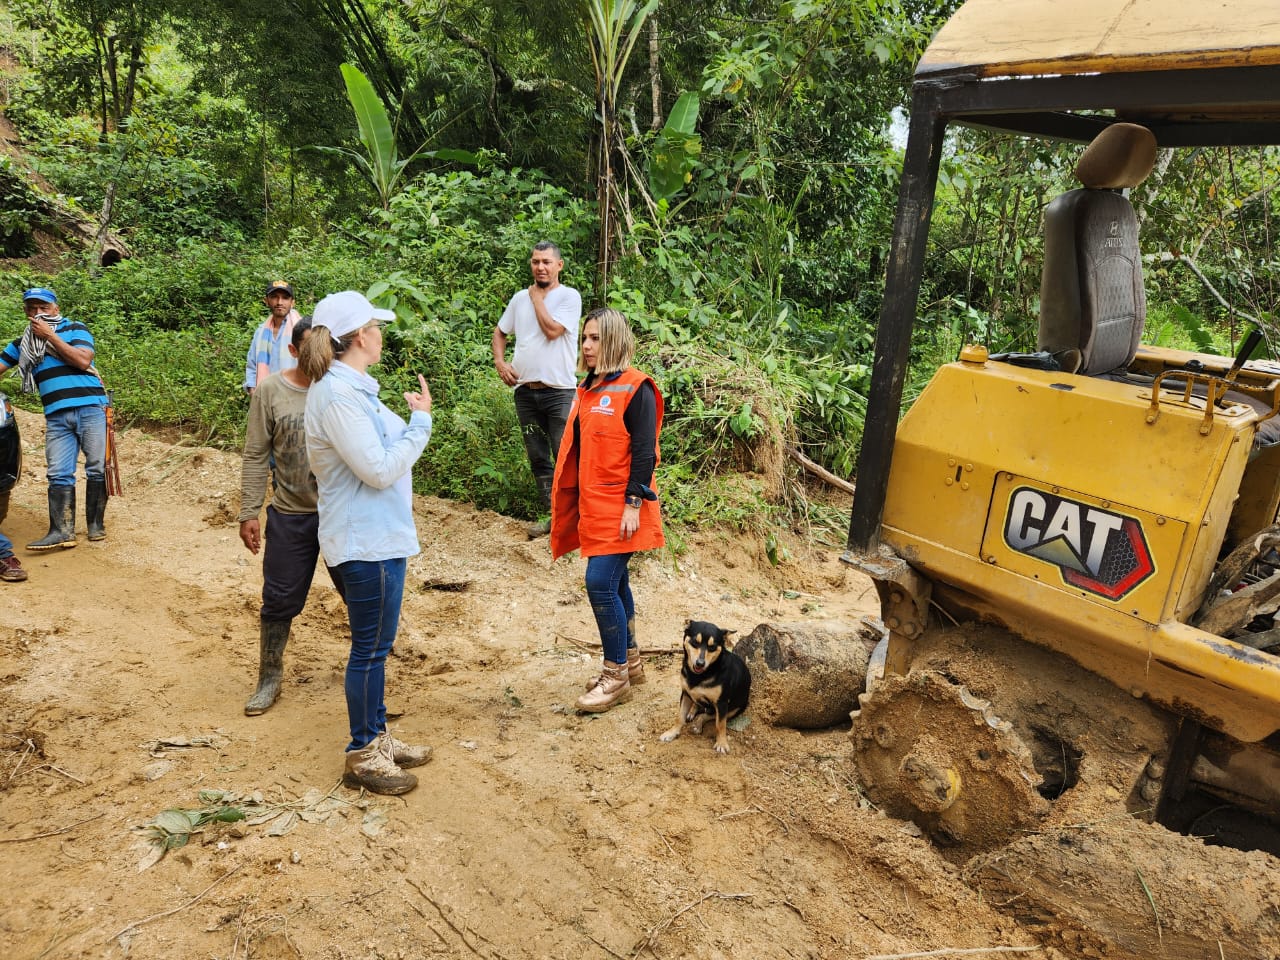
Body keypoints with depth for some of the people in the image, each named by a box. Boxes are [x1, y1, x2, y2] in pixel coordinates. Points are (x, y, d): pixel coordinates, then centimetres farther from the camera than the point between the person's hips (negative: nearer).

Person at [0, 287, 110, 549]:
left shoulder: (75, 329, 7)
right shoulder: (22, 344, 18)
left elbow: (83, 360, -8)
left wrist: (50, 335, -5)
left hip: (91, 409, -3)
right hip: (56, 417, 3)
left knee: (97, 469, -3)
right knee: (59, 474, -4)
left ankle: (95, 525, 7)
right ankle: (62, 531, -6)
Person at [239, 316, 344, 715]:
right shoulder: (270, 391, -6)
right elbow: (256, 456, -2)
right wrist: (249, 513, -4)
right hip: (290, 516, 0)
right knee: (280, 600, 10)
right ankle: (270, 677, 30)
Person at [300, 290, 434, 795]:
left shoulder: (352, 387, 11)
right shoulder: (338, 395, -21)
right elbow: (379, 469, -22)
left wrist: (411, 419, 6)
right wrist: (422, 421, -15)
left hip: (379, 534, 10)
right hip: (367, 540, -10)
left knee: (375, 644, 19)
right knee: (370, 648, 3)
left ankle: (377, 737, 33)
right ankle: (363, 757, 19)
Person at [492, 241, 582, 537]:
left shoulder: (569, 296, -4)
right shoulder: (520, 298, 12)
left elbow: (552, 330, -18)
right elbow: (499, 332, 22)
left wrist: (537, 297, -5)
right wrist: (500, 361, 5)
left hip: (558, 391, -6)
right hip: (525, 391, 6)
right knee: (538, 458, 11)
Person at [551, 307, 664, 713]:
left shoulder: (635, 389, -10)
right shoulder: (589, 389, 13)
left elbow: (644, 452, -15)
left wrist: (634, 503, -20)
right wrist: (577, 503, 17)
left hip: (620, 507, -8)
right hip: (593, 505, 8)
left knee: (601, 583, -10)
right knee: (614, 582, 15)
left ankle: (616, 675, 4)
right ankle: (629, 662, 28)